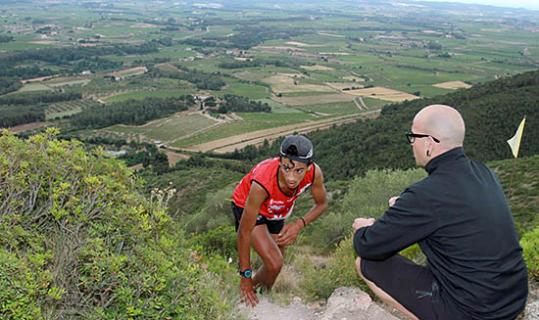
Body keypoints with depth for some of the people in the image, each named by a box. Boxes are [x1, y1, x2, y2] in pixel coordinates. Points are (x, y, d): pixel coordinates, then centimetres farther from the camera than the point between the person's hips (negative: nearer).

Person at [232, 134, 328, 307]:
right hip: (247, 205, -5)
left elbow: (322, 204, -10)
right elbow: (244, 232, -32)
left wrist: (299, 224, -27)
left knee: (275, 263, 16)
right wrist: (245, 276, -25)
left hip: (275, 210, 5)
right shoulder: (262, 184, -43)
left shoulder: (314, 173, -32)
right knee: (275, 263, -19)